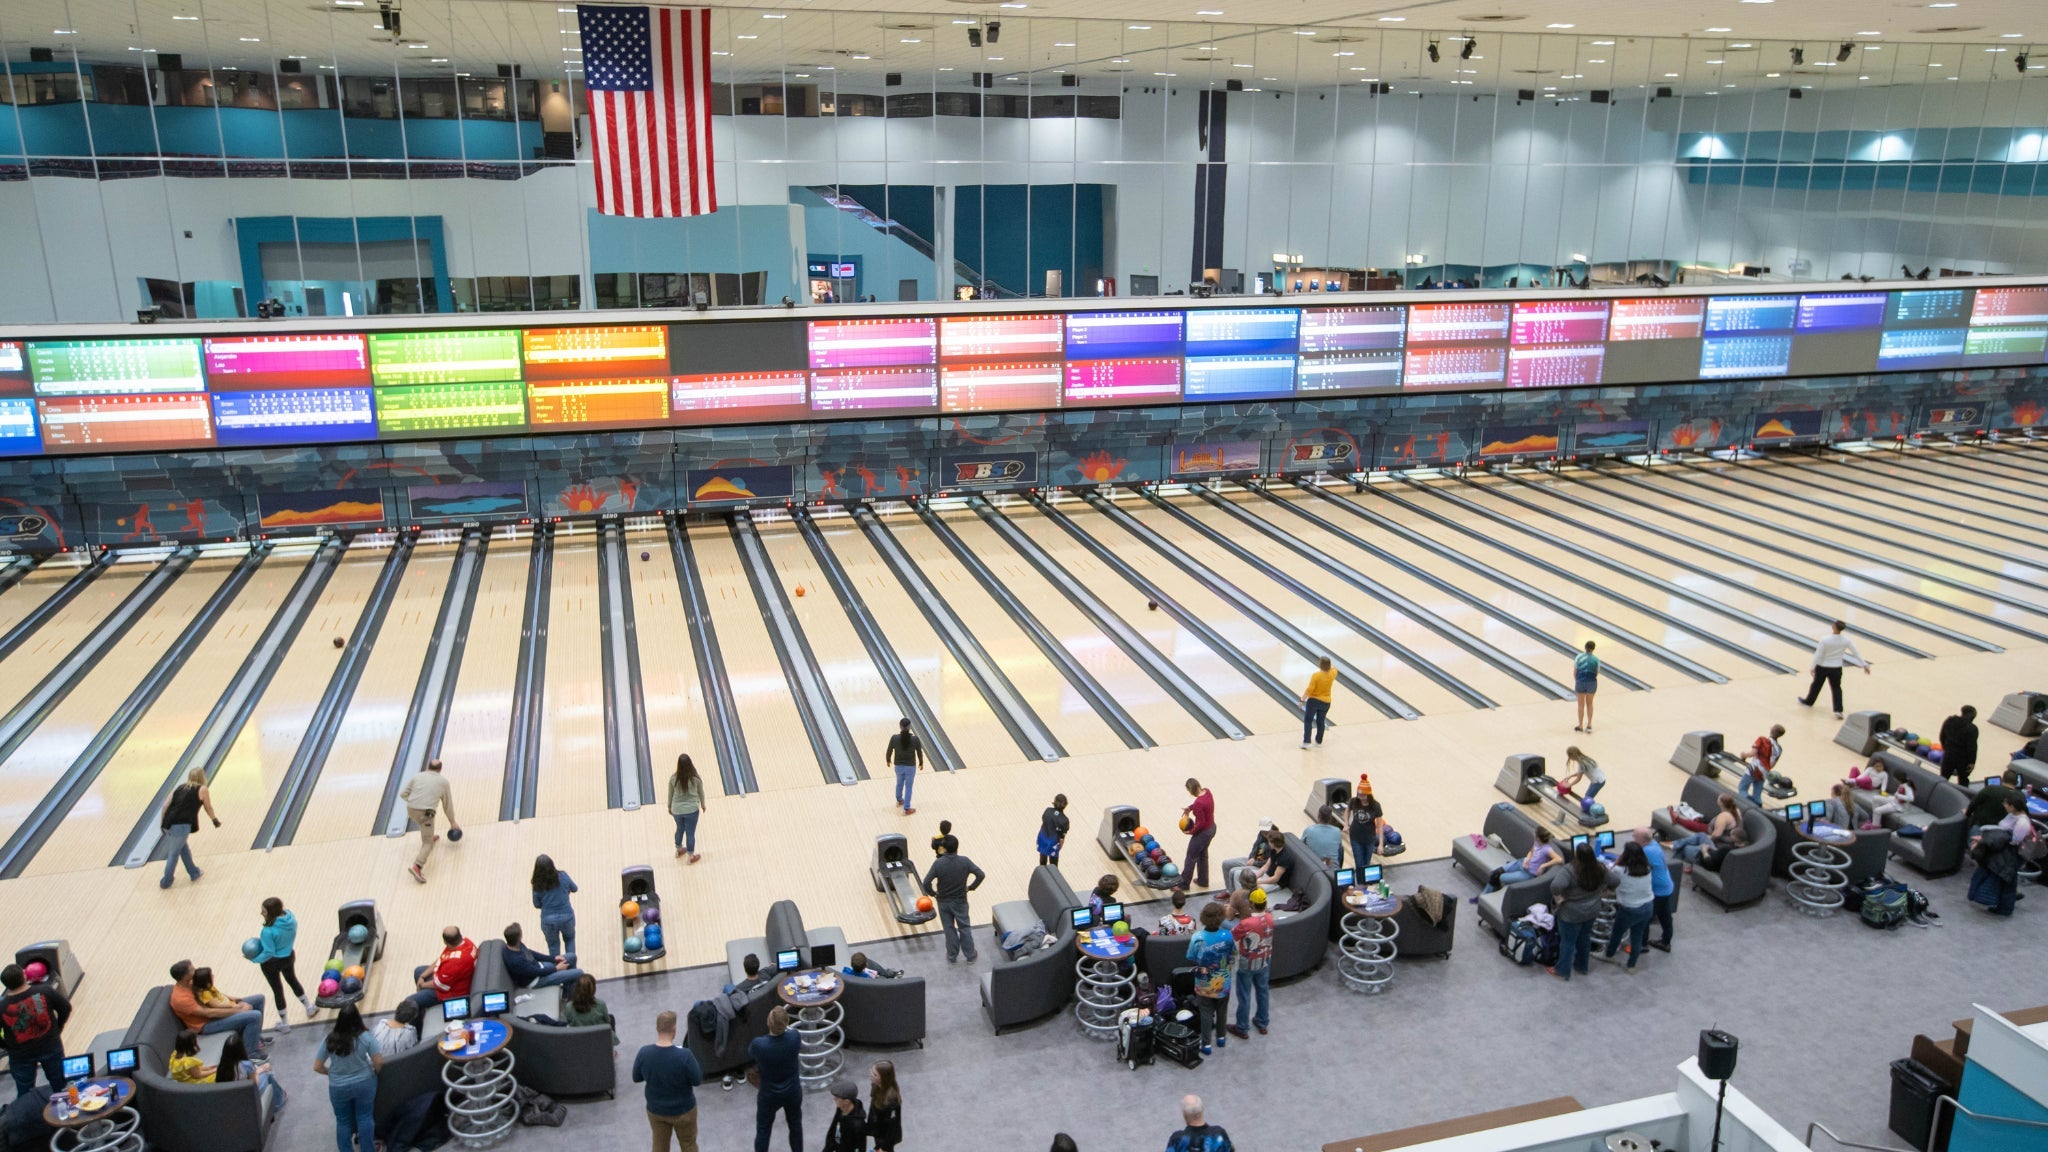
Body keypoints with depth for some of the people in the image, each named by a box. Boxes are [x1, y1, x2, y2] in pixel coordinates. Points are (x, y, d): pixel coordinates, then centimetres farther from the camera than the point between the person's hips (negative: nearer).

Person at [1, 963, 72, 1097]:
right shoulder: (45, 991, -18)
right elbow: (66, 1008, -7)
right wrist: (57, 1029, 10)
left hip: (20, 1056, -1)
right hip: (50, 1047, 1)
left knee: (25, 1094, 18)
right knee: (60, 1086, 21)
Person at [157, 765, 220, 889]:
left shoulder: (178, 787, 17)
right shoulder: (202, 790, 5)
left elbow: (165, 806, 9)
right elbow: (208, 808, 17)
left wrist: (163, 822, 17)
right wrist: (215, 820, 33)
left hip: (169, 823, 5)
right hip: (181, 826, -5)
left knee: (183, 848, 23)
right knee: (173, 854, 10)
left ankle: (194, 873, 33)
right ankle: (166, 882, 23)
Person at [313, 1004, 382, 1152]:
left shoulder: (330, 1040, -17)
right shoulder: (366, 1037, -20)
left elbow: (317, 1067, -8)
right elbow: (379, 1062, -16)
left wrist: (332, 1073, 11)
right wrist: (375, 1073, 6)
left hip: (338, 1088, 1)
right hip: (364, 1083, -1)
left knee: (343, 1121, 19)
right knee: (365, 1117, 16)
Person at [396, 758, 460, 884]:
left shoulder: (417, 776, 12)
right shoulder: (443, 781, 9)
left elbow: (403, 794, 7)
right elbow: (448, 804, 17)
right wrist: (452, 822, 28)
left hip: (411, 810, 4)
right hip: (425, 813, -4)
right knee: (428, 844, -2)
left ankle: (429, 837, 54)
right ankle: (417, 867, -25)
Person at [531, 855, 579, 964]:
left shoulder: (538, 884, -12)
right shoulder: (562, 876, -11)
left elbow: (537, 904, -1)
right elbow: (574, 888, 7)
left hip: (548, 919, -1)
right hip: (567, 917, 1)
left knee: (553, 946, 22)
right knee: (569, 939, 27)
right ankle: (572, 969, 23)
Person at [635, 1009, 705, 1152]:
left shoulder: (644, 1053, -21)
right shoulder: (684, 1055, -30)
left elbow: (636, 1078, -4)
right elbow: (697, 1080, -16)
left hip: (655, 1110, 3)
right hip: (683, 1110, -3)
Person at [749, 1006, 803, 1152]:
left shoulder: (759, 1044, -30)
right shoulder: (794, 1037, -25)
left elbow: (750, 1055, -4)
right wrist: (785, 1028, 19)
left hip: (768, 1095, -2)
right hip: (792, 1092, 2)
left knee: (763, 1130, 19)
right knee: (795, 1125, 25)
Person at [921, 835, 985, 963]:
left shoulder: (938, 863, -20)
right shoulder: (964, 861, -16)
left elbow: (927, 882, -23)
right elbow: (981, 875, -16)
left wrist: (932, 893, -5)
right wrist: (971, 887, -2)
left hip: (944, 902, 0)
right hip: (960, 901, 0)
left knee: (949, 929, 16)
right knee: (964, 927, 16)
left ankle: (952, 956, 28)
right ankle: (970, 956, 26)